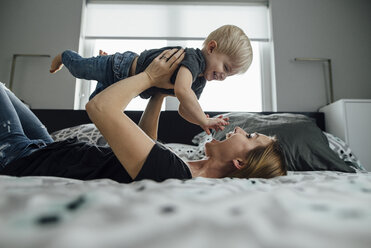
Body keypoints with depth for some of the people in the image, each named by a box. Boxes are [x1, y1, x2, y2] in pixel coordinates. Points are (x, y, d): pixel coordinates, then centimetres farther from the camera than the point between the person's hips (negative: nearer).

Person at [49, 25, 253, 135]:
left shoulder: (200, 82, -9)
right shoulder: (193, 58, -37)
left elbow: (184, 110, -3)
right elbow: (182, 91, -56)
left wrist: (203, 122, -19)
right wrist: (204, 120, -47)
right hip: (122, 67, -8)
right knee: (78, 67, 19)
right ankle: (64, 56, 52)